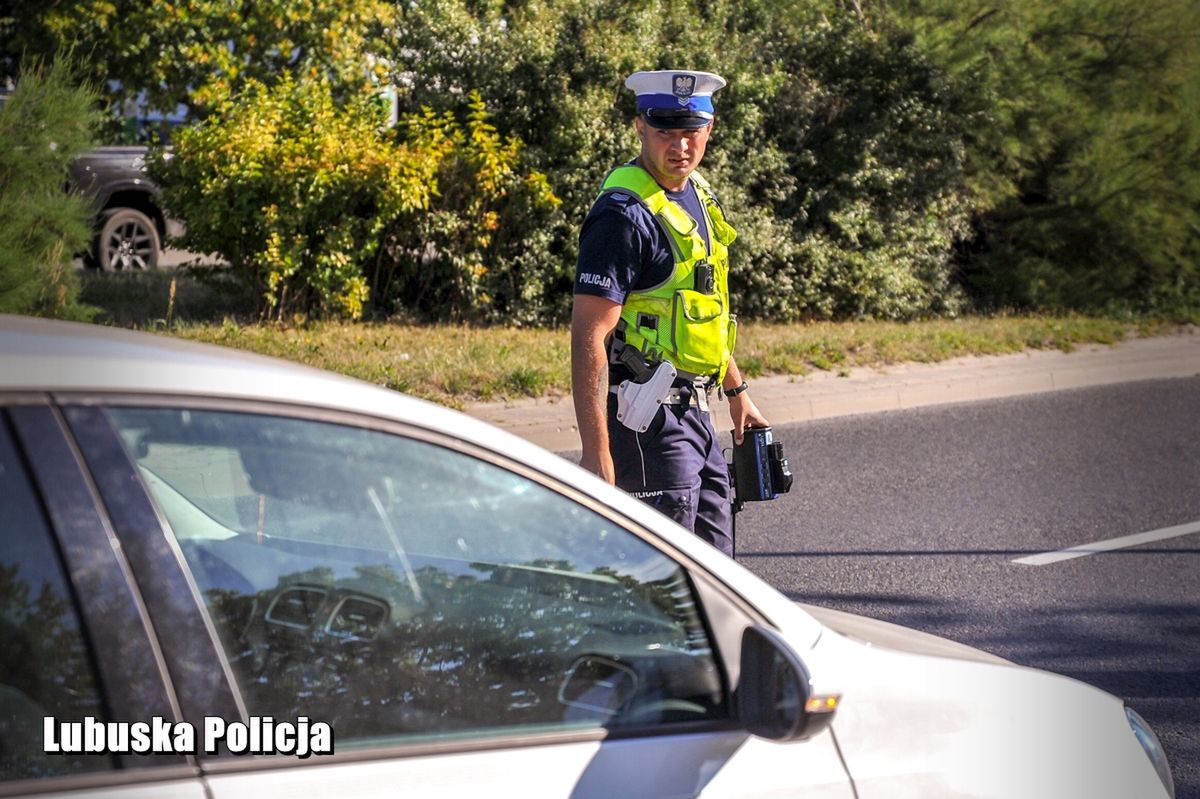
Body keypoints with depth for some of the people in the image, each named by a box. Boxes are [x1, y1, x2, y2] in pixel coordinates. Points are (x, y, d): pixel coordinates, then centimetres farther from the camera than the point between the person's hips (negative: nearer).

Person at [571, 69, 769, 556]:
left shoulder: (697, 192, 11)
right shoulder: (624, 214, -17)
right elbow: (588, 337, -22)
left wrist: (736, 390, 28)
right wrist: (596, 452, -27)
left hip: (693, 413, 9)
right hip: (647, 419, -9)